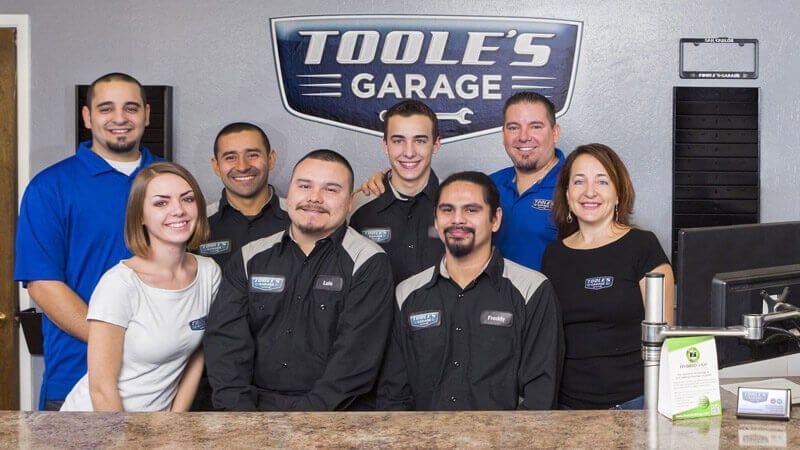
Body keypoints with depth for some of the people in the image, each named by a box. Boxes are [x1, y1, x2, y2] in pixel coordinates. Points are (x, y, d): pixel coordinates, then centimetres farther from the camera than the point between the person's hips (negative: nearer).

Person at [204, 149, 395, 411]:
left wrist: (309, 411, -17)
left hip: (327, 411, -2)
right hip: (252, 403, 3)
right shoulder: (250, 259, 13)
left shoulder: (369, 264, 1)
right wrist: (239, 408, -11)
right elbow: (225, 338, 4)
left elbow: (356, 357, -8)